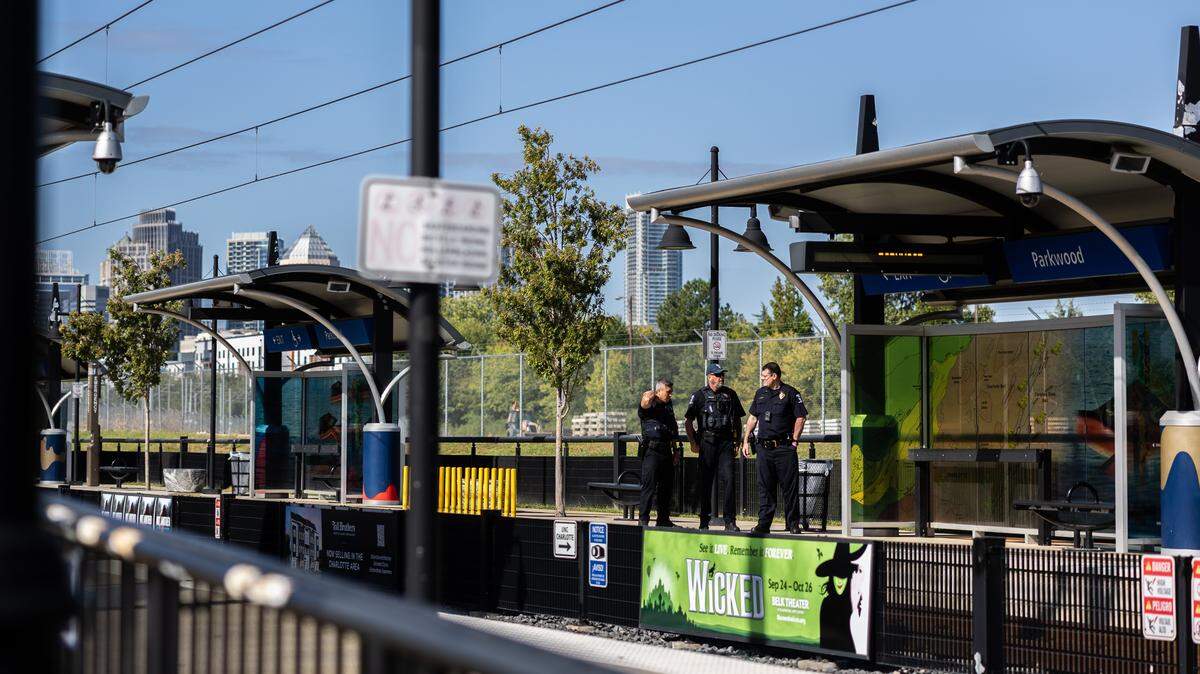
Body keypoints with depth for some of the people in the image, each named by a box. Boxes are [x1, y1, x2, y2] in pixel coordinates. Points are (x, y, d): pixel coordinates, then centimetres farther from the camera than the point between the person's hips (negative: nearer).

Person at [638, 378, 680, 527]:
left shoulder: (668, 406, 17)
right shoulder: (650, 405, -4)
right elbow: (644, 405, -30)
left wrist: (675, 450, 22)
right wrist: (647, 399, -47)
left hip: (666, 451, 8)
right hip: (652, 450, -8)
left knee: (667, 485, 11)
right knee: (649, 485, -10)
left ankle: (664, 519, 21)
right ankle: (643, 519, -8)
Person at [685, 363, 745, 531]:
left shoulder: (730, 394, 12)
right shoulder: (699, 395, 3)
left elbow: (737, 420, 18)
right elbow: (688, 422, 4)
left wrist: (737, 442, 11)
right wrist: (693, 442, -2)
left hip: (726, 442, 2)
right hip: (707, 441, -2)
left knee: (728, 479, -9)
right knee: (705, 481, 3)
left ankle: (730, 521, -9)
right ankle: (704, 520, 12)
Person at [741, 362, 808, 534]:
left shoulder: (790, 393, -2)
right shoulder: (760, 393, 15)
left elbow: (800, 417, -2)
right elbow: (753, 417, 21)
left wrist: (794, 441, -7)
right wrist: (745, 440, 15)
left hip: (784, 448, -5)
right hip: (764, 447, 5)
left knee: (789, 487, -2)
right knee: (765, 488, 5)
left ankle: (793, 524, 4)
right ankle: (764, 523, 9)